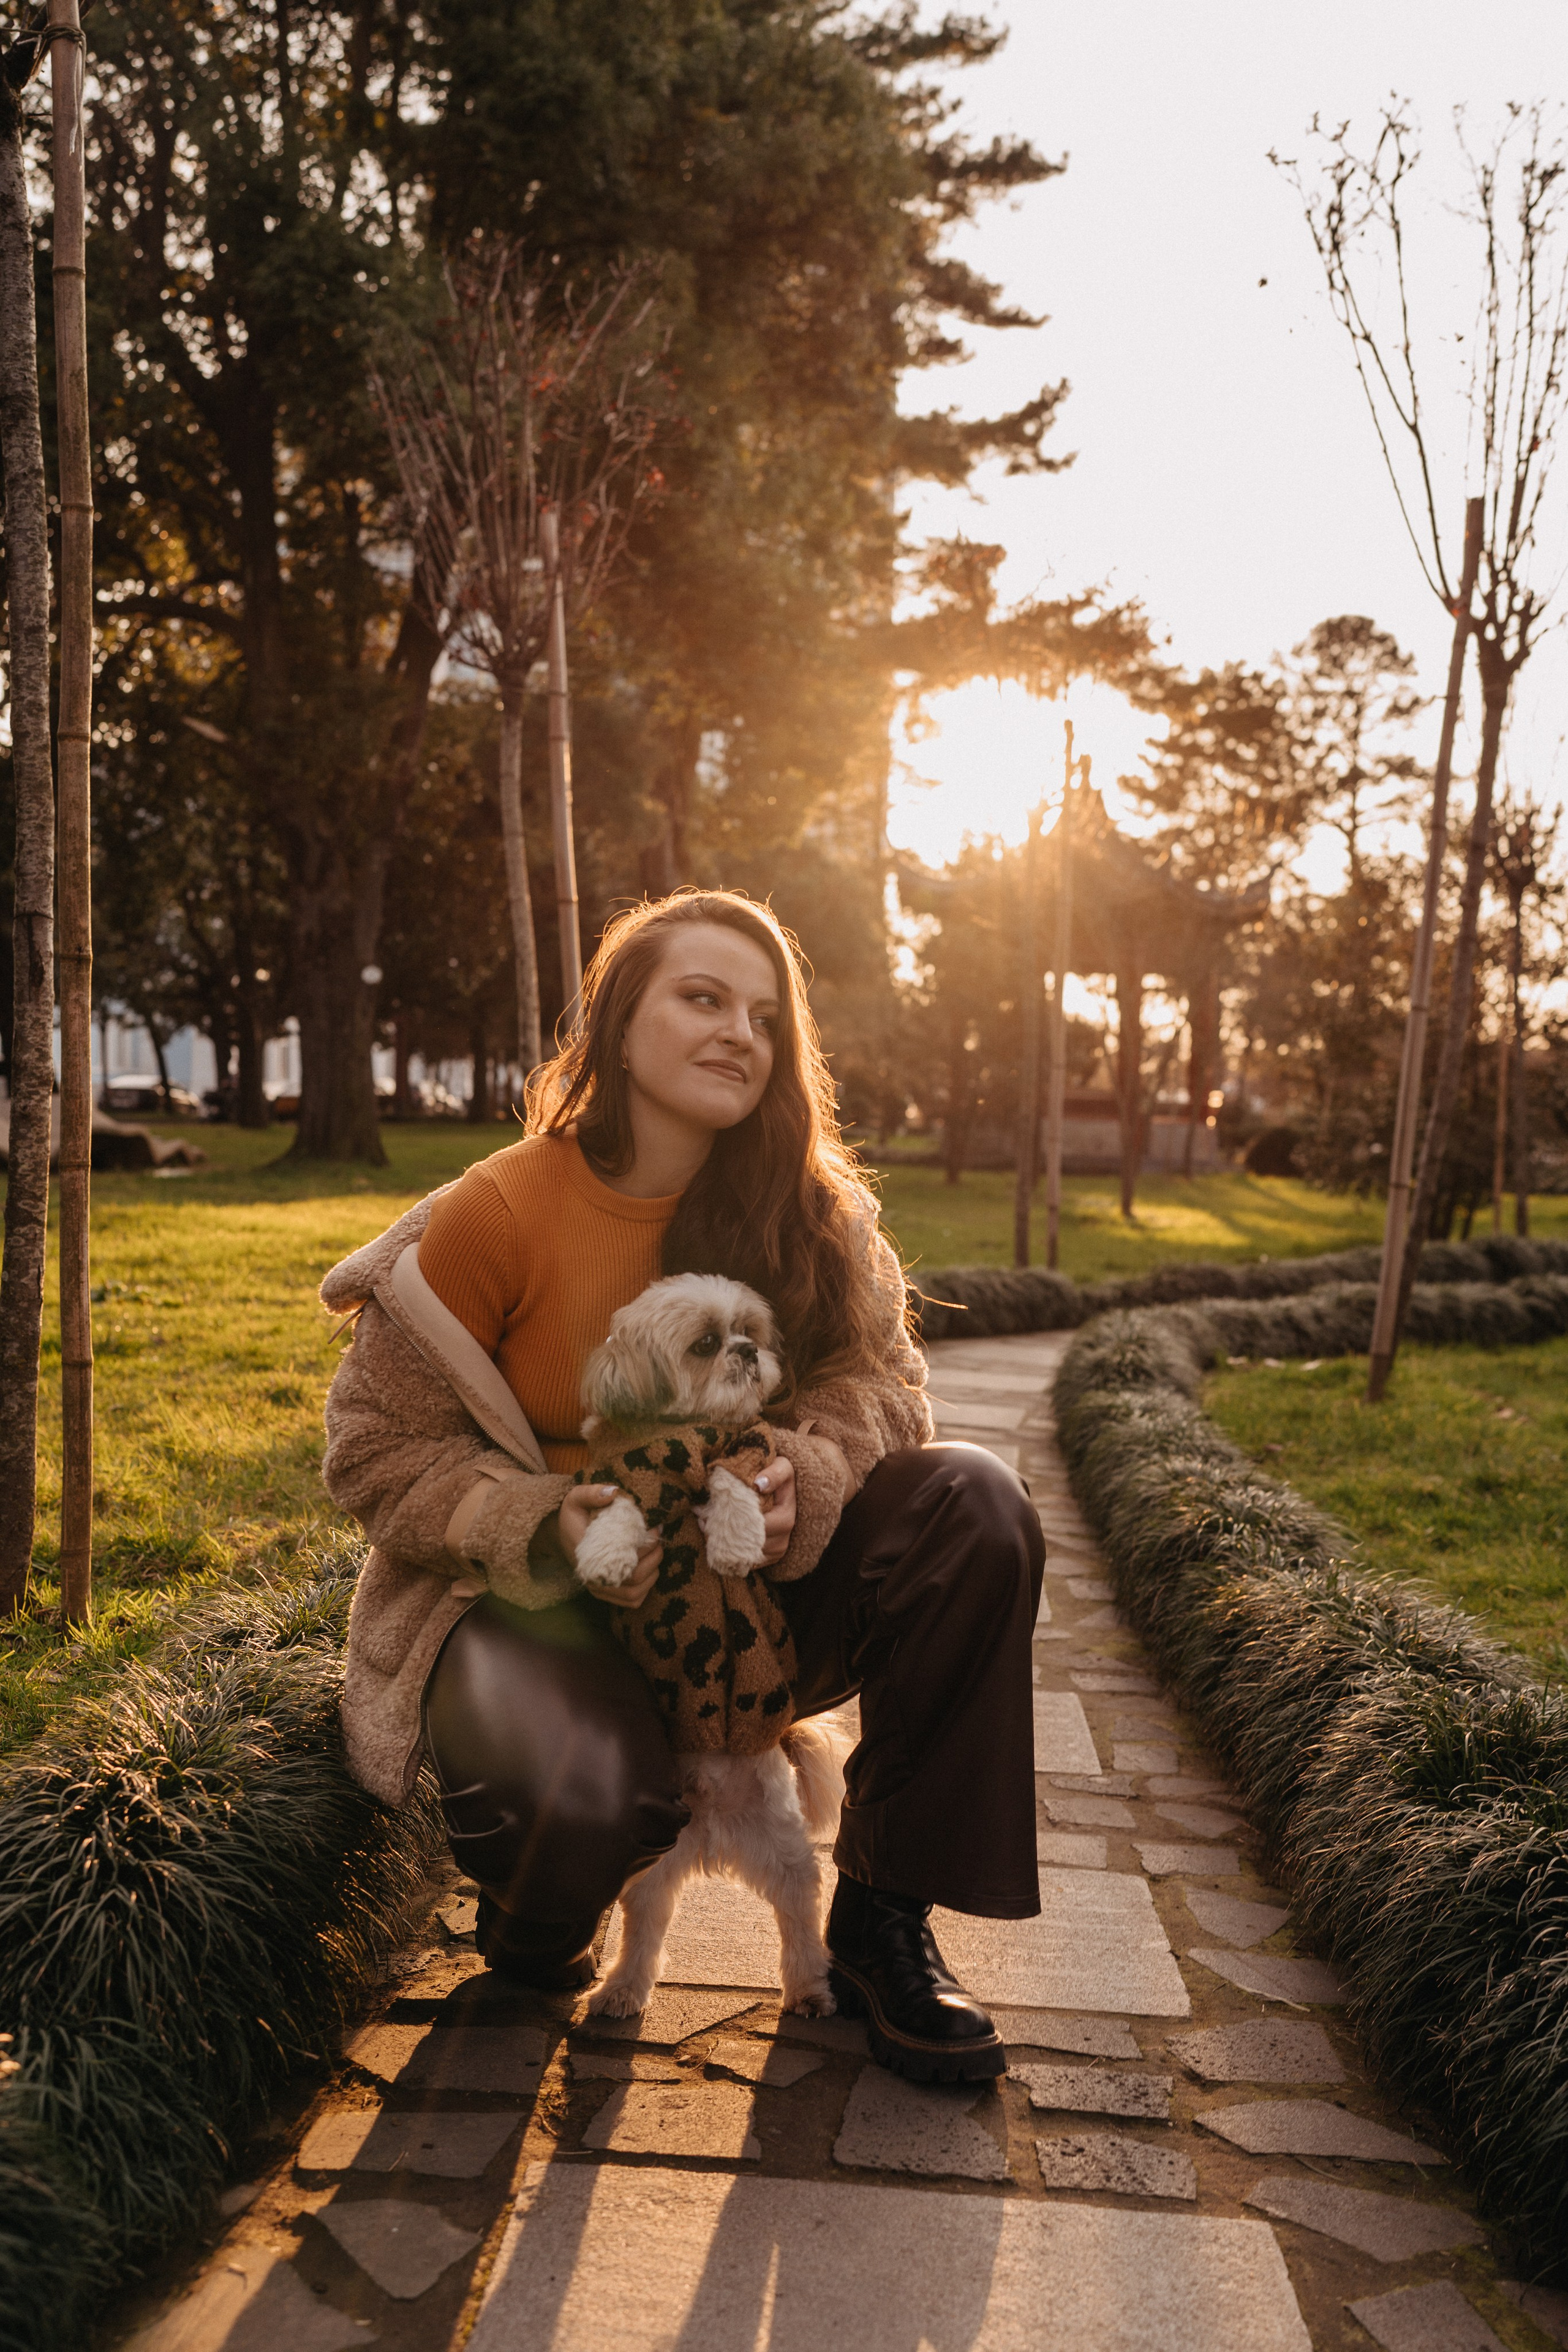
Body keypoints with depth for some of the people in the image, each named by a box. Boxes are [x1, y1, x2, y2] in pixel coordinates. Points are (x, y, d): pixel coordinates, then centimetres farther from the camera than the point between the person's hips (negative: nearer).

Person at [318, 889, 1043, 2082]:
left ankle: (885, 1919, -5)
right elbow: (378, 1451, -9)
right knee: (584, 1793, -37)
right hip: (531, 1604, -4)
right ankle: (535, 1917, 7)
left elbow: (876, 1370, -3)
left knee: (975, 1505, -19)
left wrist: (808, 1478, -26)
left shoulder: (811, 1208, -3)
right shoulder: (495, 1214, -14)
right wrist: (545, 1526, -26)